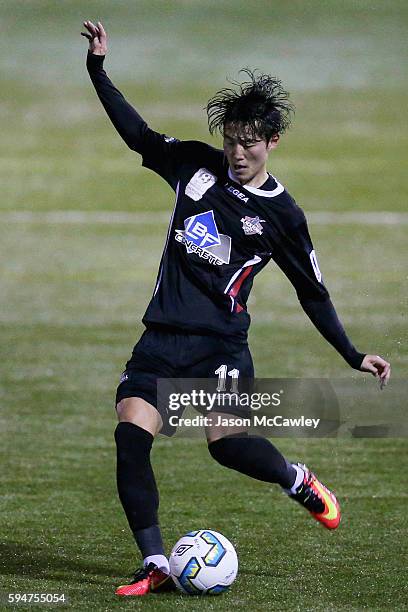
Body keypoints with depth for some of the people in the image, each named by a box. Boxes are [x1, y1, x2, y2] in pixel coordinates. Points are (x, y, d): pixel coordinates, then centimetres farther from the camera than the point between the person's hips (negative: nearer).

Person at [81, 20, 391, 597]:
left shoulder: (282, 215, 0)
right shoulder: (197, 164, 8)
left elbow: (313, 293, 8)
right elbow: (138, 134, 20)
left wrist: (354, 356, 5)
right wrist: (98, 69, 14)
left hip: (221, 343, -3)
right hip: (162, 337, 3)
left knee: (228, 444, -24)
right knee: (130, 436, -15)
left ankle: (300, 482, 9)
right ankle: (157, 566, -12)